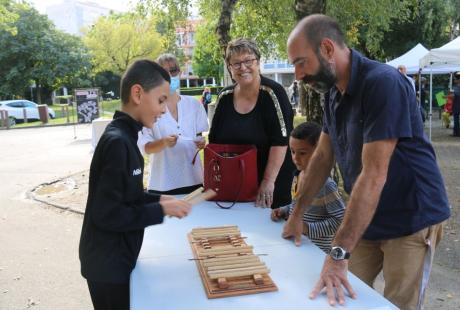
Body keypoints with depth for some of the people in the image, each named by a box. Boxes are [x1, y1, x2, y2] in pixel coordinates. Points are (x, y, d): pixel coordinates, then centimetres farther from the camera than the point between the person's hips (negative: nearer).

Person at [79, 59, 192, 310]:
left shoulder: (122, 136, 4)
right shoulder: (118, 142, -25)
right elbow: (107, 214, -25)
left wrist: (157, 200, 1)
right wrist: (161, 211, -19)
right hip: (107, 265, -9)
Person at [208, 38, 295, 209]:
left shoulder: (273, 93, -12)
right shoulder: (225, 97, 2)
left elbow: (281, 141, -18)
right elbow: (214, 142, 10)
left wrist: (268, 181, -21)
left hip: (272, 184, -4)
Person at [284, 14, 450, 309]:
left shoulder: (384, 83, -24)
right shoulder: (333, 91, 2)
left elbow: (374, 175, -29)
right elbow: (323, 157, 8)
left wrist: (338, 253, -30)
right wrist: (297, 214, 6)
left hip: (410, 220, -7)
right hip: (366, 219, 7)